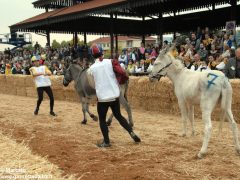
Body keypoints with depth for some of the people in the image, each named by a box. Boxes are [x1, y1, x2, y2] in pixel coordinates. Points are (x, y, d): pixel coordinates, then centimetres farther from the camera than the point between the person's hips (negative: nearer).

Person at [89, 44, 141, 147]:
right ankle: (131, 133, 13)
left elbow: (94, 82, 8)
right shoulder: (110, 62, -4)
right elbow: (122, 73, -14)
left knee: (102, 119, 13)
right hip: (115, 95, 2)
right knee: (118, 116, 21)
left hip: (102, 97, -2)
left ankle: (106, 142, 12)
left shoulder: (92, 68, -3)